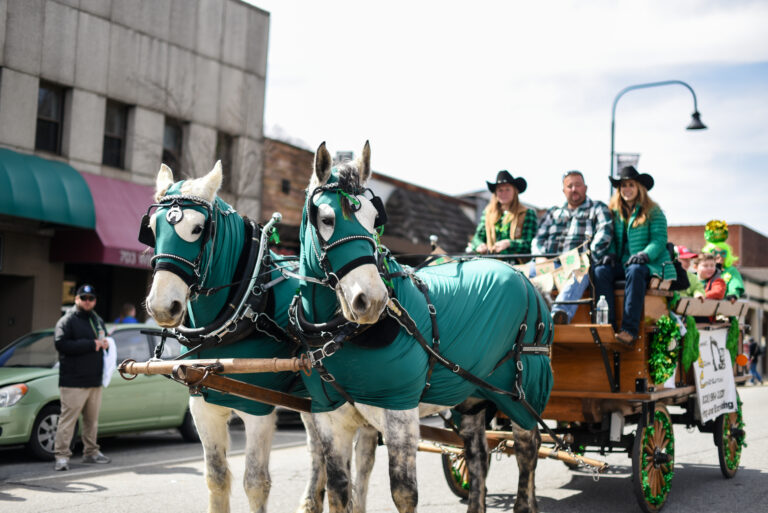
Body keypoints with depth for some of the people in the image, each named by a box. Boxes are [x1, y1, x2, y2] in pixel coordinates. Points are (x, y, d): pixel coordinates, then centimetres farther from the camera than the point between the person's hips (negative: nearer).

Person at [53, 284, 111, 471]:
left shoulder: (97, 320, 19)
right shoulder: (67, 321, -4)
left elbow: (104, 340, 33)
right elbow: (61, 343, -18)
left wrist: (105, 343, 6)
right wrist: (91, 344, -17)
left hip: (95, 380, 7)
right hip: (73, 381, -7)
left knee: (92, 419, 14)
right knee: (68, 418, -10)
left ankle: (91, 452, 25)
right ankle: (62, 455, -9)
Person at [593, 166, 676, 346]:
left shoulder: (653, 212, 7)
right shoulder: (613, 212, 17)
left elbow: (659, 239, -2)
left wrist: (645, 254, -20)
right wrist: (609, 253, -7)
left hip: (649, 264, -3)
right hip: (621, 264, 4)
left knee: (635, 271, -38)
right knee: (600, 271, -28)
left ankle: (629, 329, -43)